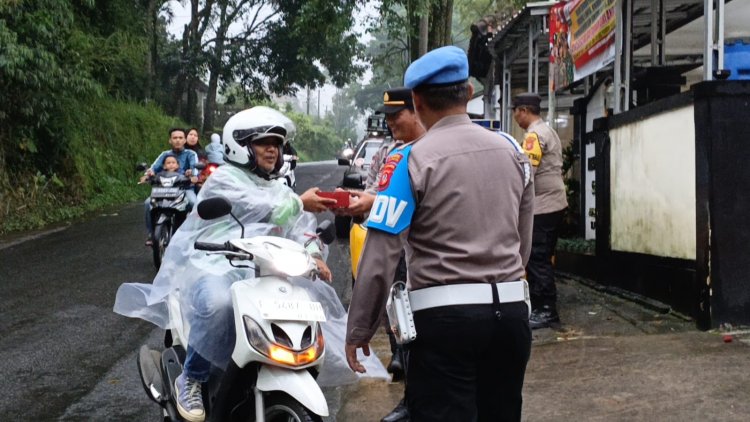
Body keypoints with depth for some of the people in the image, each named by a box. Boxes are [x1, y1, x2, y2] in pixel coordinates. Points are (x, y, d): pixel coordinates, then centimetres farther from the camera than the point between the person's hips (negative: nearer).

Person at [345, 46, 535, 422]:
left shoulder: (410, 160, -8)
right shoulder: (512, 151, 7)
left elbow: (380, 256, -12)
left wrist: (359, 330, -3)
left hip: (445, 315, -5)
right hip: (510, 310, 6)